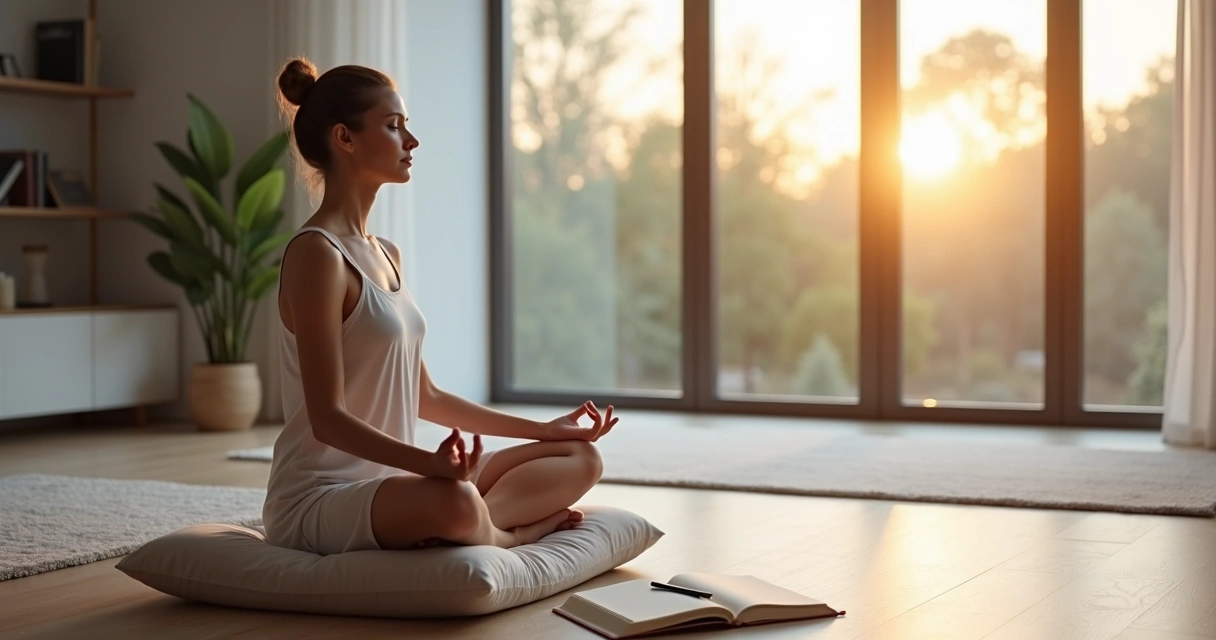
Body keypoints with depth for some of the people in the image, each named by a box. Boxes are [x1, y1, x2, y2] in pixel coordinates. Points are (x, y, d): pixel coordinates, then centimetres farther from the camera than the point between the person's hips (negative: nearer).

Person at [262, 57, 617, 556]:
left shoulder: (384, 255, 15)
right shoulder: (316, 253, -13)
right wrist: (428, 462, -35)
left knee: (580, 458, 5)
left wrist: (542, 429, 19)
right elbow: (327, 418, -20)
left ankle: (477, 522, -16)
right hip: (319, 498, -10)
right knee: (455, 503, -40)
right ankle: (506, 532, -9)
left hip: (389, 481, 10)